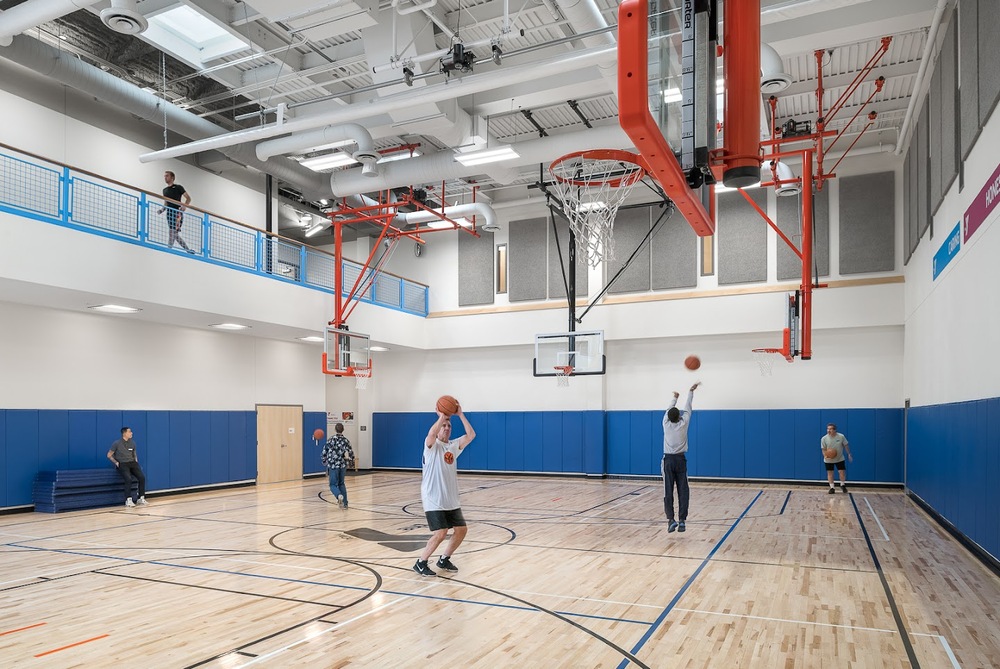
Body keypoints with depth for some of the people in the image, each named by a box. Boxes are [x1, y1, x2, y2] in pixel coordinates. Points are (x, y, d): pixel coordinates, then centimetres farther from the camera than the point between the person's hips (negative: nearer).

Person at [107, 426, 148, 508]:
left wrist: (136, 460, 9)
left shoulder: (132, 443, 12)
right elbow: (109, 455, 3)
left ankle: (141, 499, -11)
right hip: (122, 464, -4)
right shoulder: (117, 444, -2)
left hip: (132, 463, 5)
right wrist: (116, 462, -7)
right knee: (129, 479, -31)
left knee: (142, 477, -19)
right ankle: (128, 500, -24)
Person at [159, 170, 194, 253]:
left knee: (172, 232, -15)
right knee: (175, 235, 5)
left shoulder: (178, 187, 1)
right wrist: (162, 209, 4)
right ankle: (188, 250, 11)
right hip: (169, 214, 7)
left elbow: (188, 198, -1)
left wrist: (184, 206, -17)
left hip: (177, 213, -7)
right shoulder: (165, 190, 19)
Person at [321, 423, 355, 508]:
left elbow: (324, 453, -2)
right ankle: (344, 503, 16)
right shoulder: (346, 441, 0)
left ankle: (339, 496, -25)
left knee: (333, 485, 5)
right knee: (341, 483, 19)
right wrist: (348, 461, 21)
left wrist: (324, 462, 16)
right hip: (343, 465, 3)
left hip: (333, 465, -3)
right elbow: (351, 455, 0)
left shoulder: (330, 440, -4)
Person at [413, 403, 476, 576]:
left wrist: (460, 414, -6)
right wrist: (442, 416, -25)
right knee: (440, 534, -14)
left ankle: (444, 560, 27)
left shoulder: (454, 446, 9)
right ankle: (420, 564, 4)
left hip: (451, 500, 7)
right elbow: (431, 433, -33)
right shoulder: (432, 445, -9)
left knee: (461, 530, 9)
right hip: (433, 501, -7)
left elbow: (471, 435, -2)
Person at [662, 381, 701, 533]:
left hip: (668, 460, 0)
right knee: (683, 491, 3)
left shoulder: (666, 424, -2)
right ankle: (682, 520, -3)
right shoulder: (683, 424, -3)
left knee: (668, 492, -1)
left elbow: (669, 410, 17)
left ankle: (671, 519, -10)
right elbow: (687, 408, 9)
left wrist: (675, 398, 35)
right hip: (680, 460, 0)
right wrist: (691, 391, 22)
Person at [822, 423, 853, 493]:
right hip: (828, 460, -1)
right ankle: (832, 488, 14)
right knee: (830, 473, 3)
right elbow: (823, 449, -9)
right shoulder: (824, 438, -15)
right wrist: (825, 455, -26)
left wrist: (849, 454, 3)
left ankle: (842, 485, 28)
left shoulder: (841, 436, -13)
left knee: (842, 471, 3)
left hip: (840, 458, 1)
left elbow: (846, 445, 0)